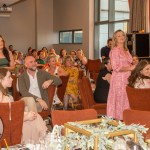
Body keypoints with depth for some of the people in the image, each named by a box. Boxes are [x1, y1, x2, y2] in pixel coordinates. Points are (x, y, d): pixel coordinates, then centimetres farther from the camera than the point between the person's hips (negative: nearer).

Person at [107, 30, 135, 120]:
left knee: (126, 99, 7)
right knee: (119, 100, -3)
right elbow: (116, 67, -15)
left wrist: (133, 66, 2)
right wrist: (130, 68, -12)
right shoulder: (115, 50, -8)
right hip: (118, 78, -7)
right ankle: (117, 119, 5)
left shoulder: (126, 50, 16)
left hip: (127, 78, 7)